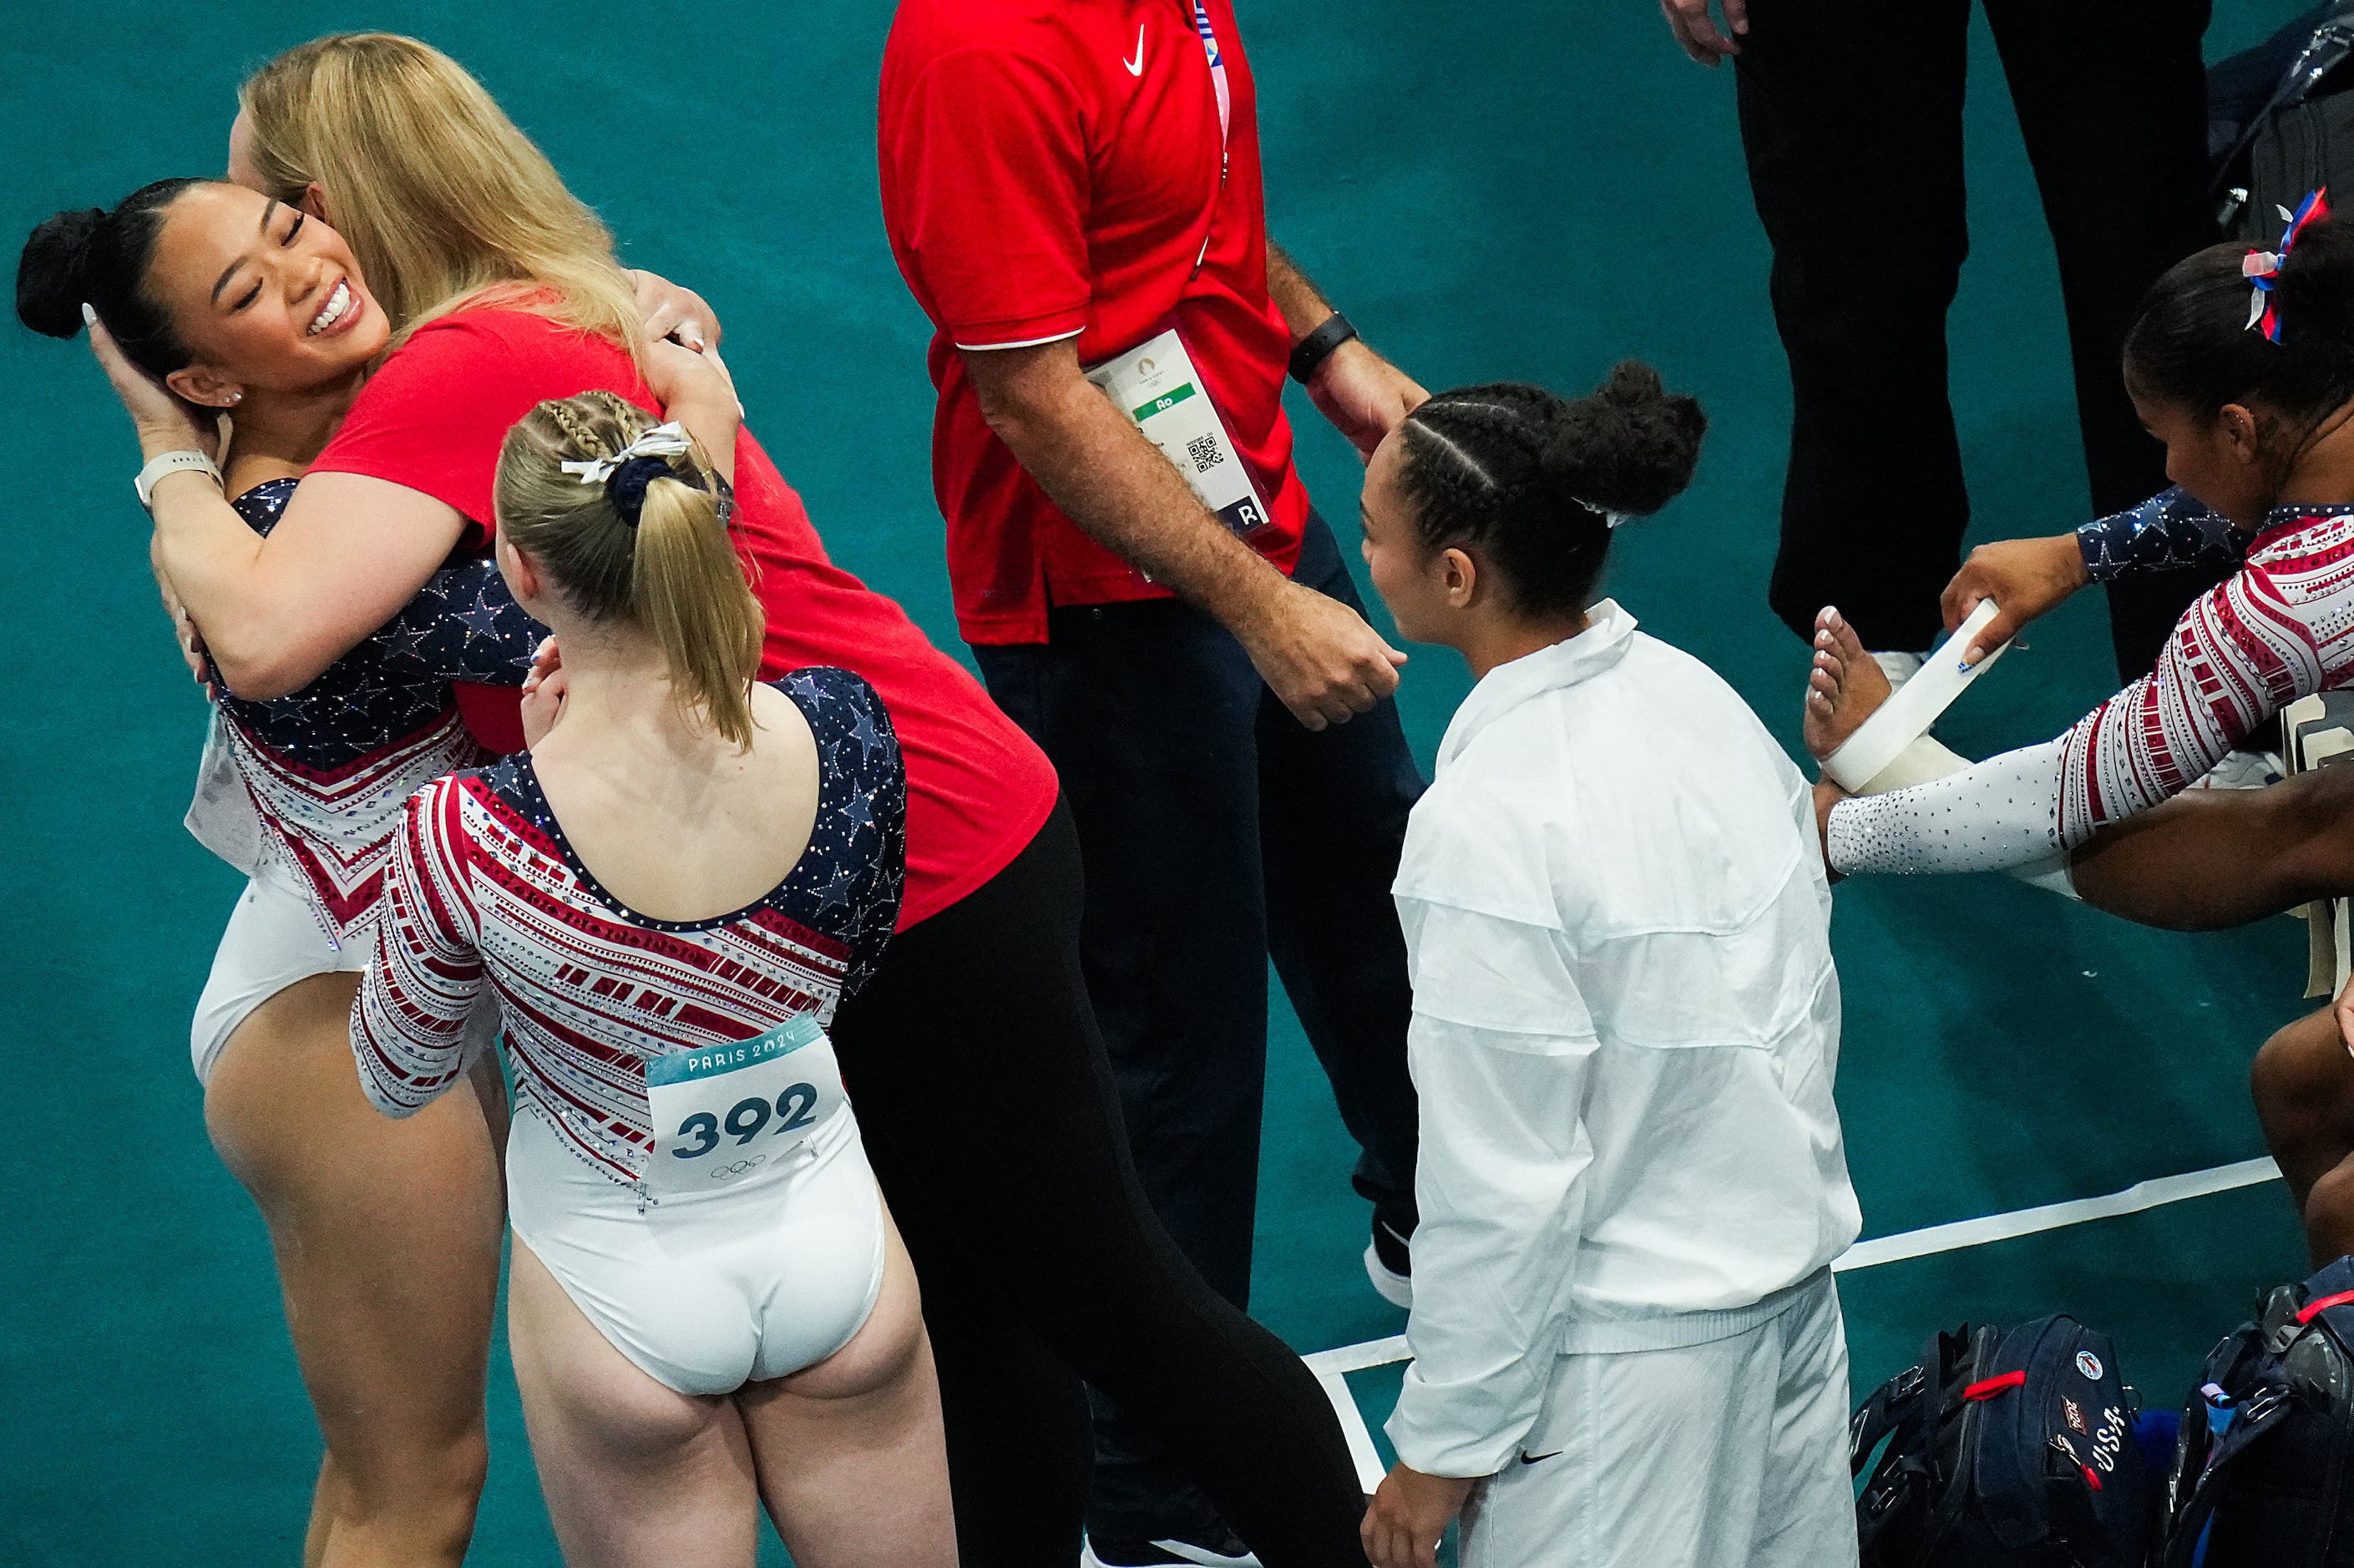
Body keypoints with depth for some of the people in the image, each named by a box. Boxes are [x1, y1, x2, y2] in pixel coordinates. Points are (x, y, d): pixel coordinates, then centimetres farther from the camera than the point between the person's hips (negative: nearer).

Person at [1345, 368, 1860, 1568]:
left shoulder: (1491, 827, -25)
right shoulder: (1692, 695, -2)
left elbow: (1499, 1186, -20)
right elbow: (1807, 1003, 8)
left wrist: (1445, 1447, -10)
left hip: (1631, 1355, -8)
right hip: (1792, 1278, 8)